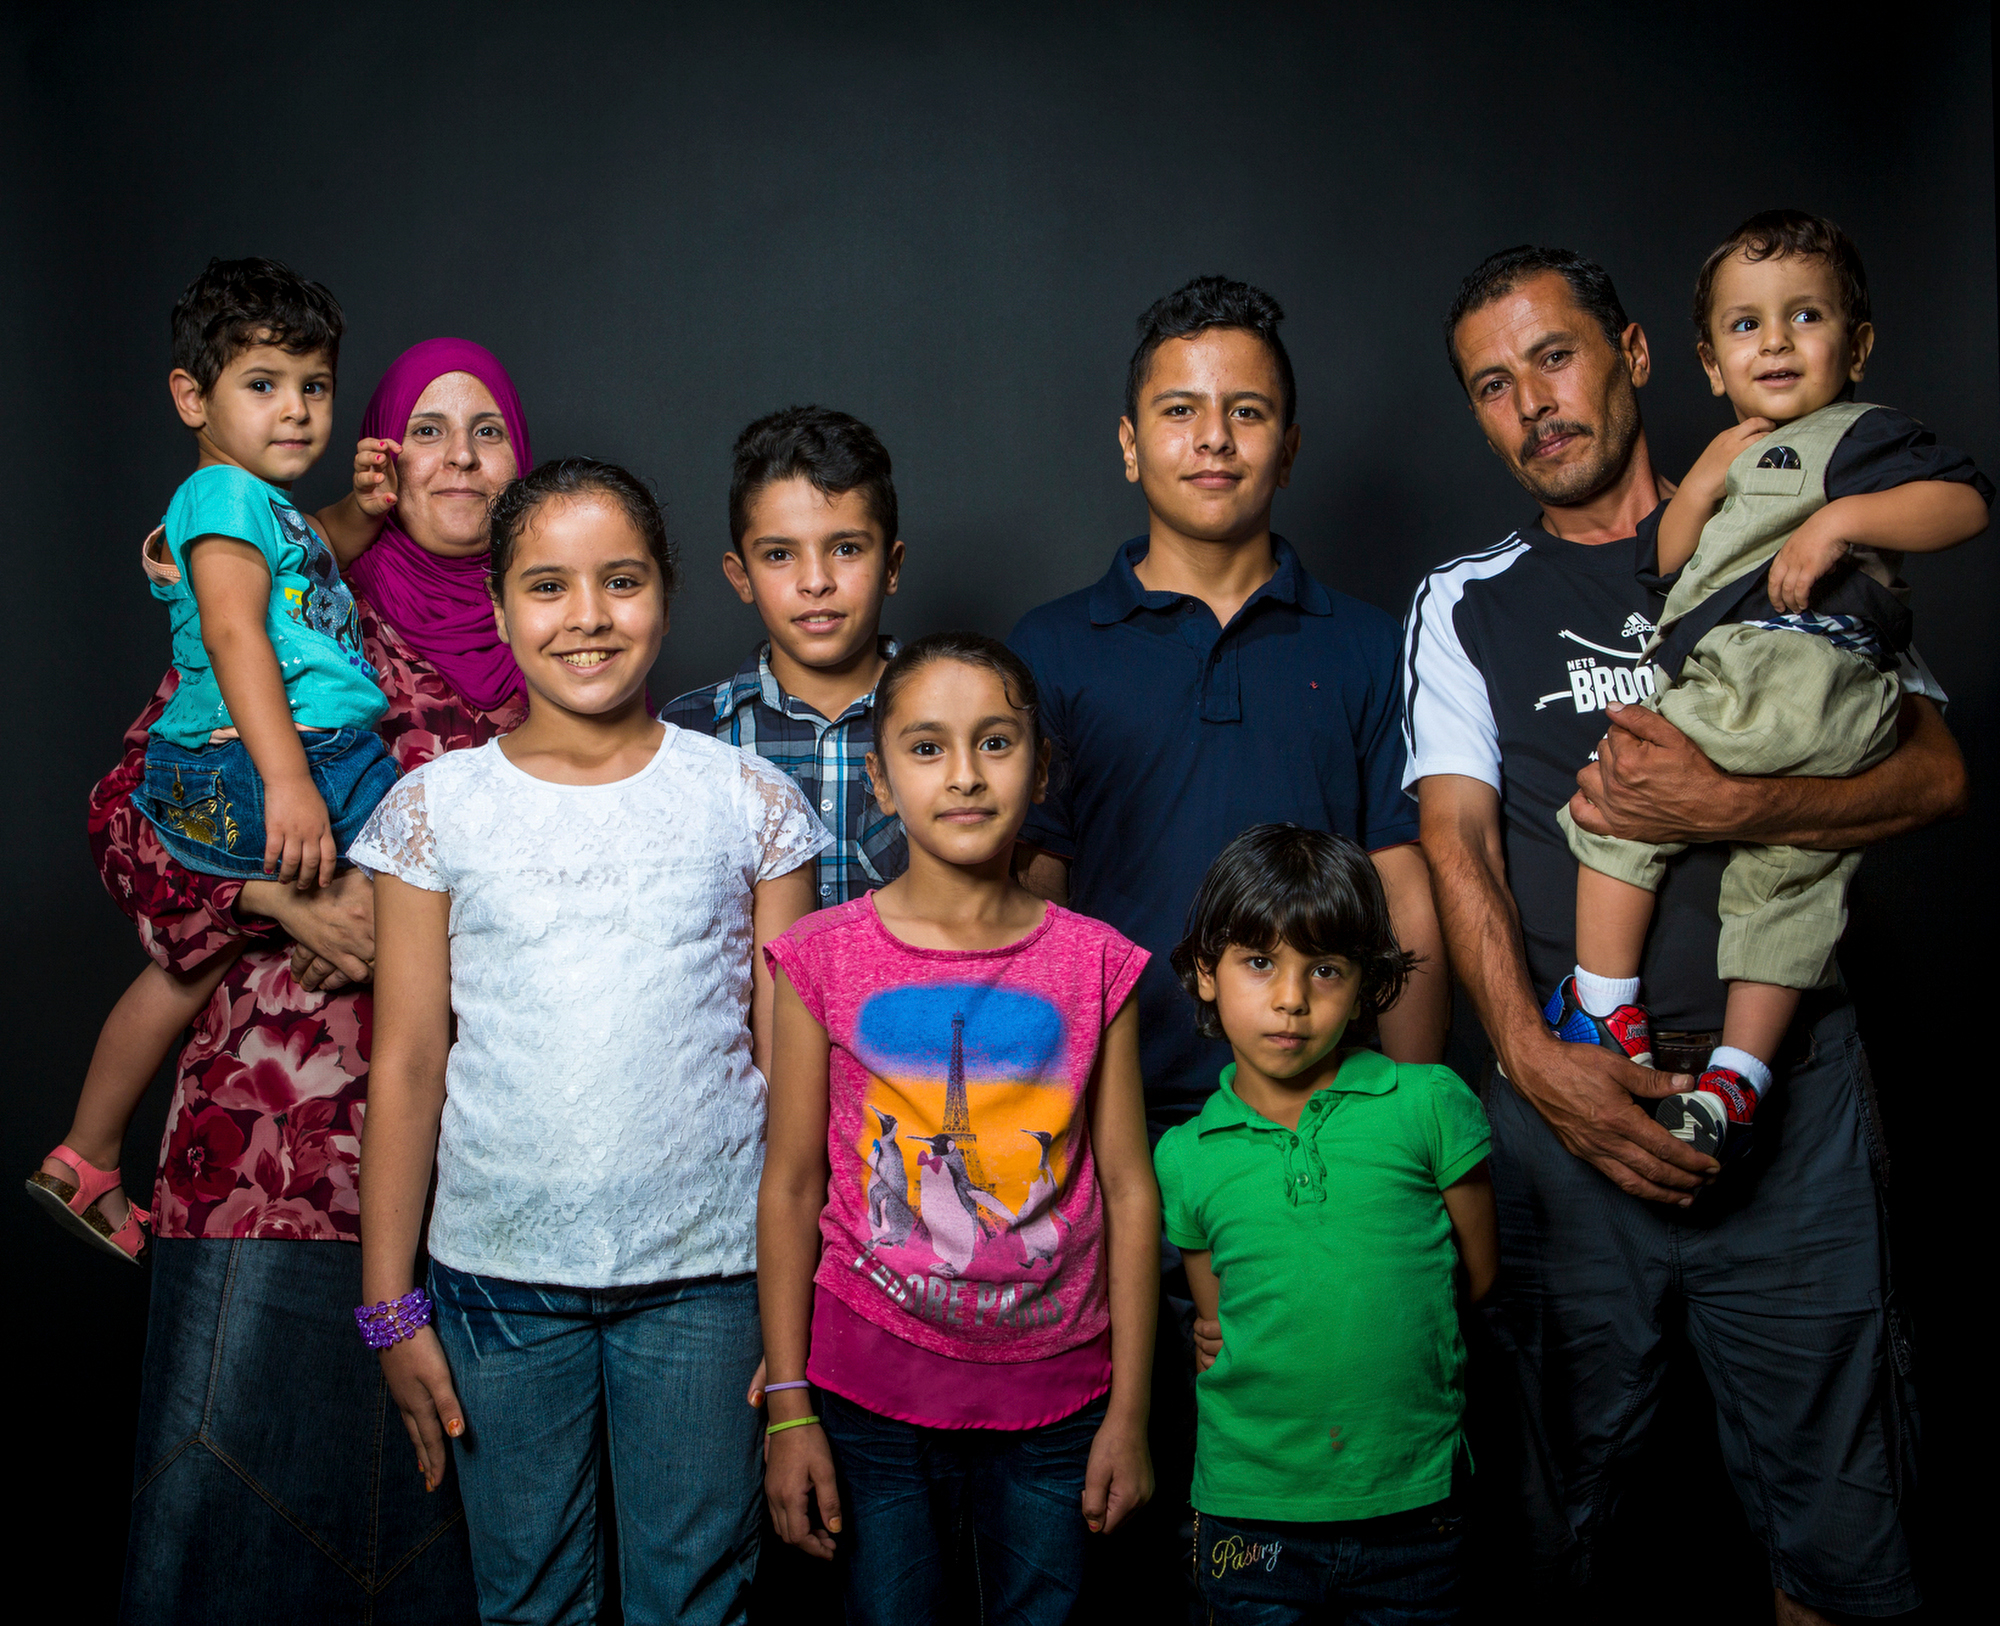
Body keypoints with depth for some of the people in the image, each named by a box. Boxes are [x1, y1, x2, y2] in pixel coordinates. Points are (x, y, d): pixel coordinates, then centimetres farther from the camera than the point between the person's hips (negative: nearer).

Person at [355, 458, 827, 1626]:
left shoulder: (750, 800, -1)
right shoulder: (438, 808, 0)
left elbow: (787, 1060, 1)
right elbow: (407, 1064, 2)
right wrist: (391, 1304, 1)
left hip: (706, 1272, 0)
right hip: (498, 1274, 1)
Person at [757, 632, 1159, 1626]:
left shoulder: (1094, 965, -3)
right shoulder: (823, 960, -5)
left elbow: (1130, 1191, 0)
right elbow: (790, 1188, -2)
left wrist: (1129, 1414, 1)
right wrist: (788, 1411, -2)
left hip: (1052, 1398, 1)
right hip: (870, 1399, 0)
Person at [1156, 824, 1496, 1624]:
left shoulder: (1429, 1104, -4)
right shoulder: (1185, 1157, -1)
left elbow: (1477, 1278, 5)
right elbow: (1217, 1329, 8)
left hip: (1414, 1507, 0)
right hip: (1250, 1509, 1)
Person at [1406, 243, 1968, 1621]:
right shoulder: (1467, 605, 11)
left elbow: (1936, 773, 2)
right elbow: (1457, 841, -1)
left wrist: (1731, 806, -16)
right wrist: (1533, 1057, -16)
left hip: (1789, 1082, 0)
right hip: (1567, 1091, 1)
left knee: (1832, 1503, 5)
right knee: (1572, 1473, 9)